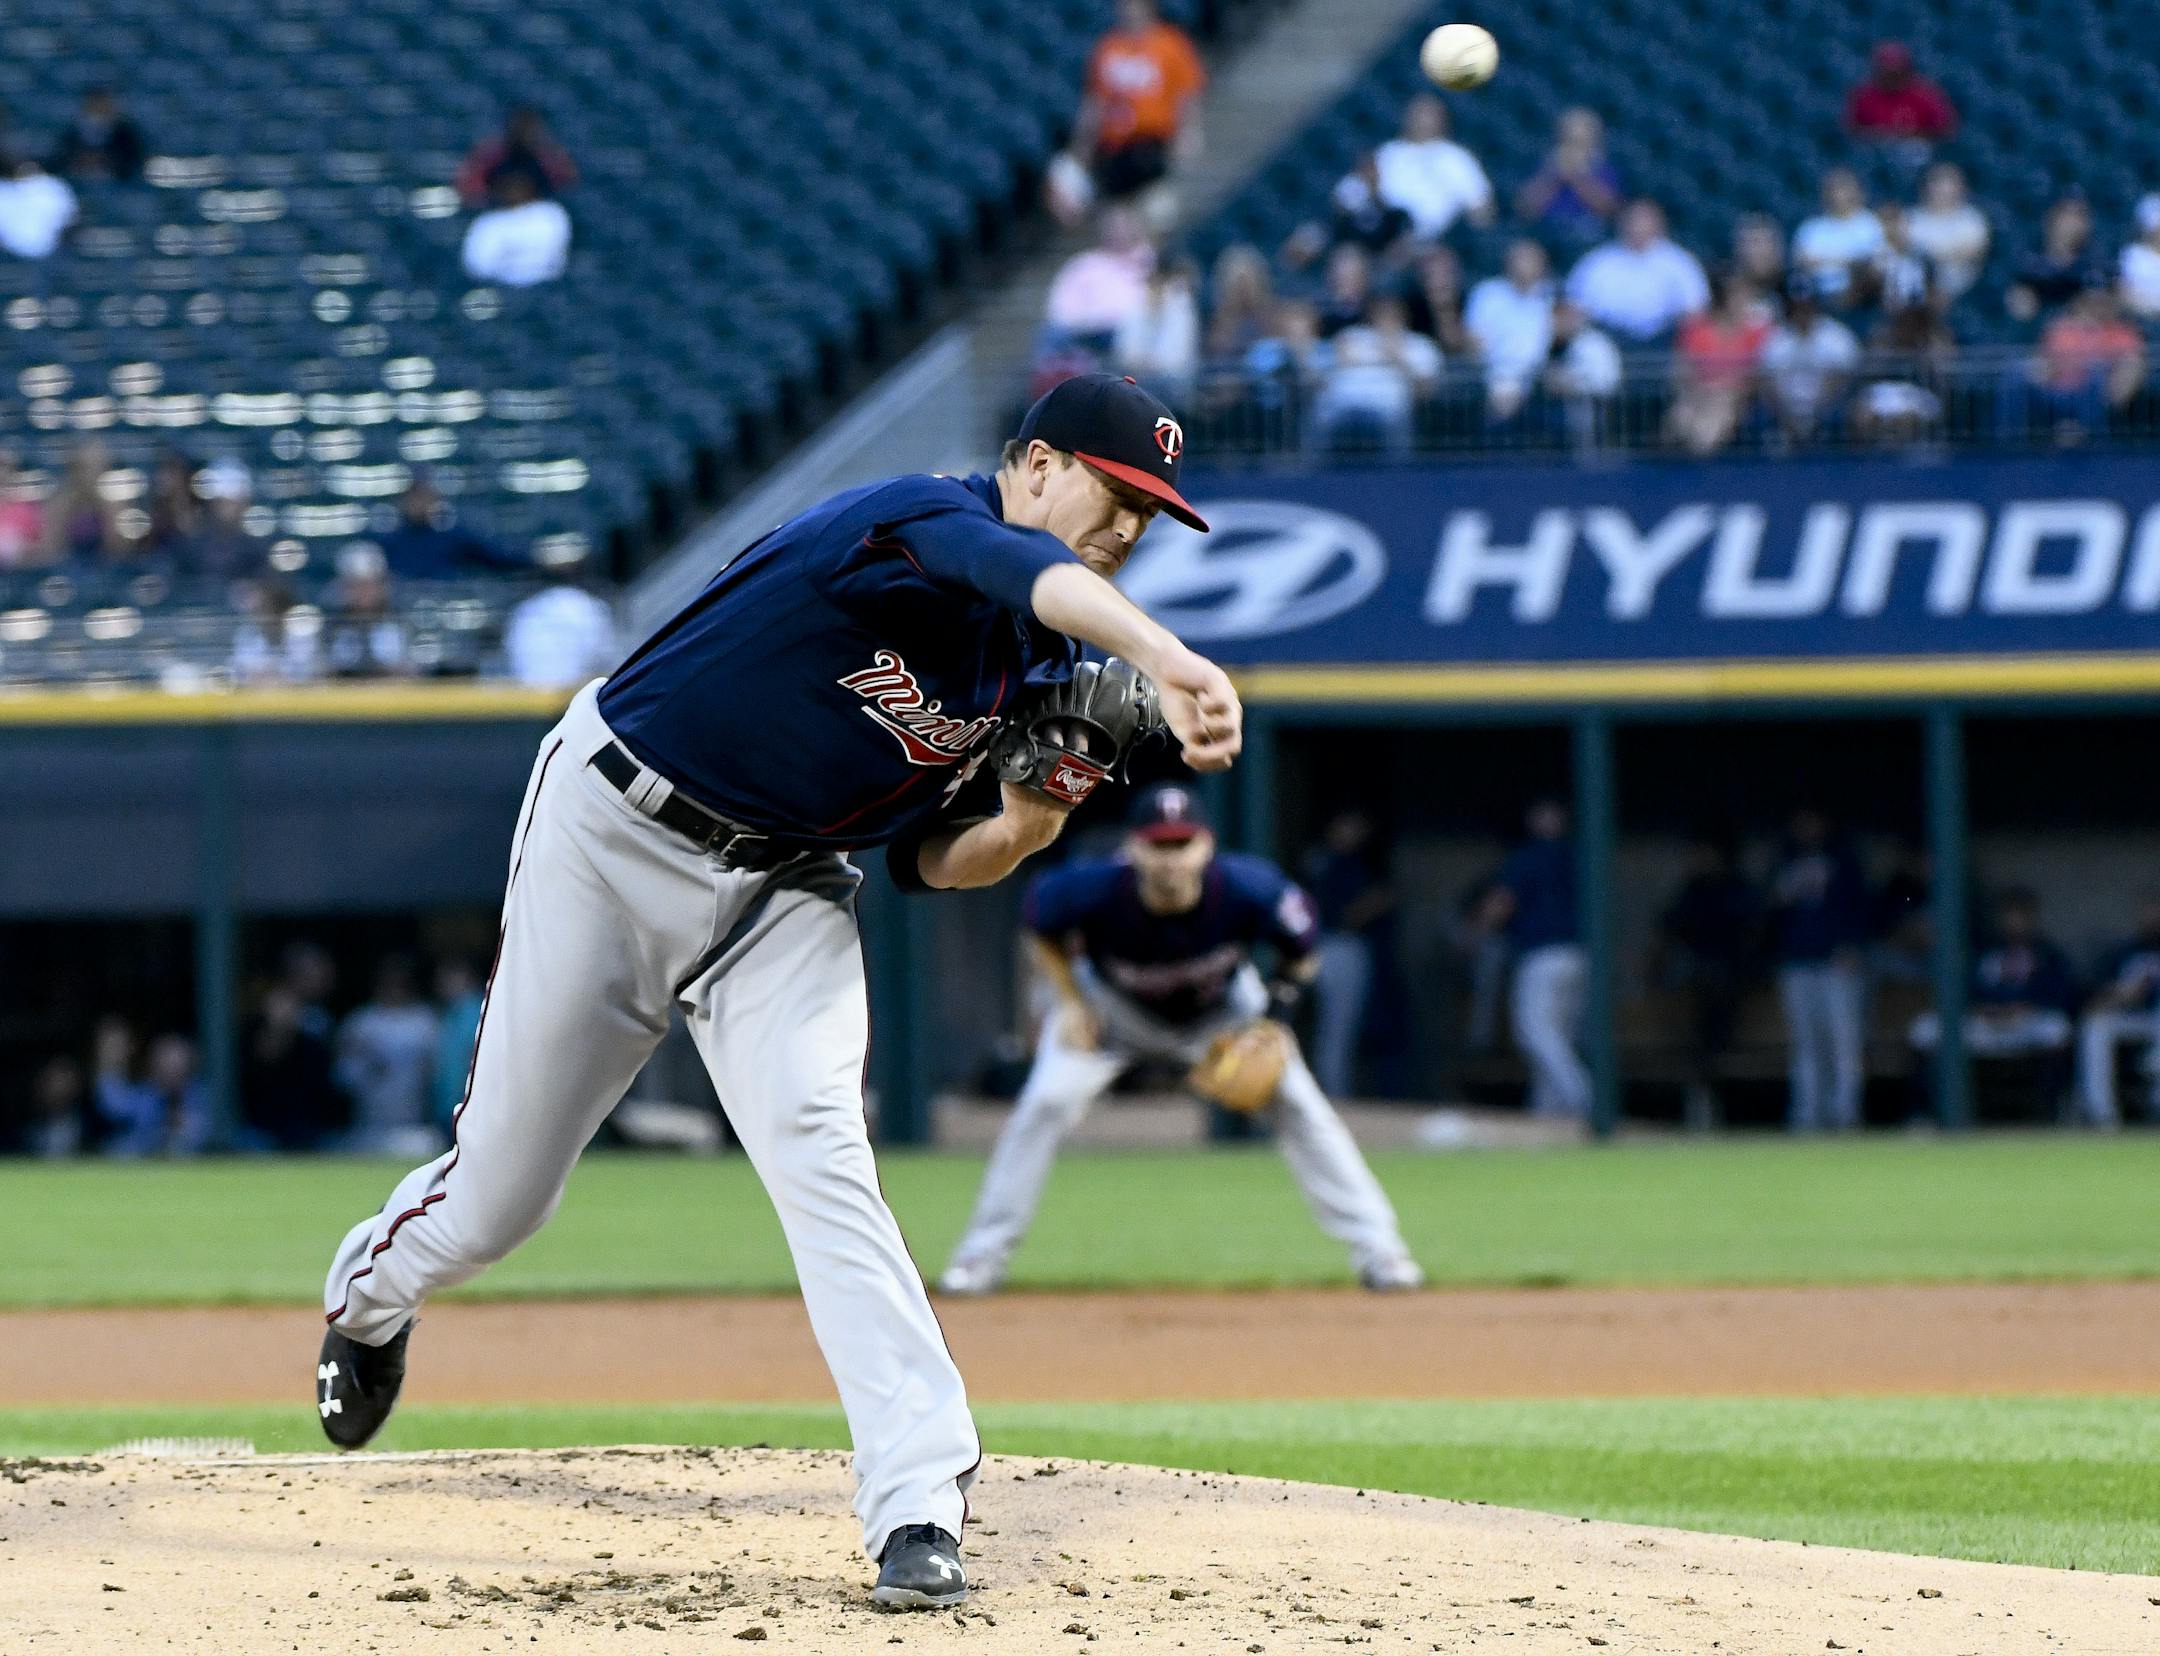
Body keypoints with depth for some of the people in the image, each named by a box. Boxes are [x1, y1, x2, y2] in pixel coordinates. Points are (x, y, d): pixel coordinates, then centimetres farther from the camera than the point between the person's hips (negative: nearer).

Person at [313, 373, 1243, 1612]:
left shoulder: (1045, 670, -1)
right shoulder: (917, 524, -24)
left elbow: (928, 861, 6)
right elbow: (1026, 571, -50)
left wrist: (1017, 835, -17)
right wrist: (1167, 661, -68)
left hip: (784, 894, 5)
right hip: (617, 838, -5)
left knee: (817, 1146, -22)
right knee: (501, 1194, 7)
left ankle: (920, 1506, -28)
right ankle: (371, 1297, 44)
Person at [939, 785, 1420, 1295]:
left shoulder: (1248, 891, -35)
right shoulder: (1093, 892, -36)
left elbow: (1300, 949, -14)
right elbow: (1041, 925, -12)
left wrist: (1275, 1008, -25)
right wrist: (1072, 1003, -16)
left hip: (1221, 1006, 1)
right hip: (1114, 1005, 0)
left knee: (1296, 1099, -11)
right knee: (1047, 1101, -17)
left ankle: (1376, 1247, 0)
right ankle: (982, 1254, -4)